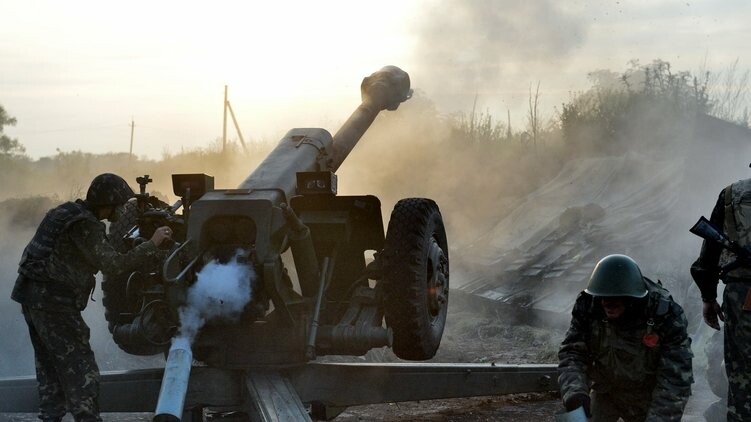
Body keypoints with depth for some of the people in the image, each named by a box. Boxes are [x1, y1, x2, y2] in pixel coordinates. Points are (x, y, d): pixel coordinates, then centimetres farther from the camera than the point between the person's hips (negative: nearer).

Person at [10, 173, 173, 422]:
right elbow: (112, 262, -24)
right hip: (53, 301, -10)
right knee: (80, 368, -7)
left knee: (49, 364, 16)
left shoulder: (67, 213, 15)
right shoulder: (84, 225, -17)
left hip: (32, 297, 10)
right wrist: (152, 245, -21)